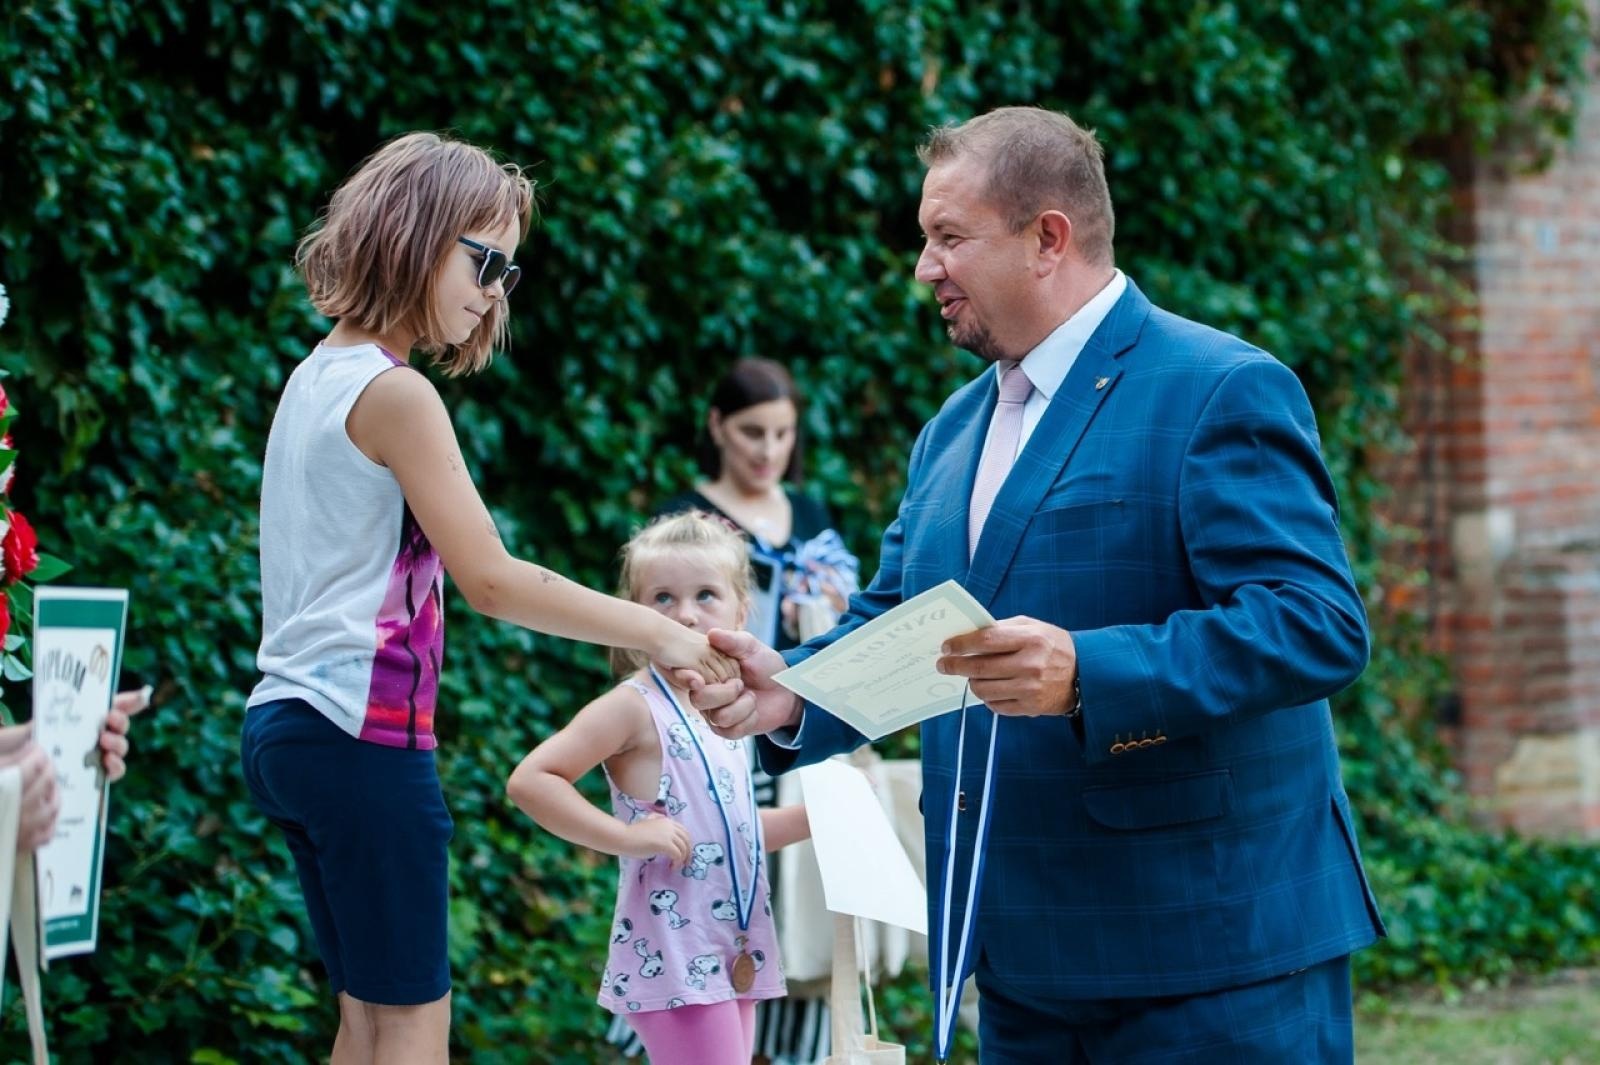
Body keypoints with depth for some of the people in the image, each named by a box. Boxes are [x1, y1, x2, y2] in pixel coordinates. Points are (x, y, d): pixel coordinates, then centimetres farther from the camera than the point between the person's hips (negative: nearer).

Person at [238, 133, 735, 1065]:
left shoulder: (318, 376, 15)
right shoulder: (395, 393, -13)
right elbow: (492, 581, -18)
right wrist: (656, 632, -14)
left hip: (290, 722, 9)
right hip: (361, 732, -9)